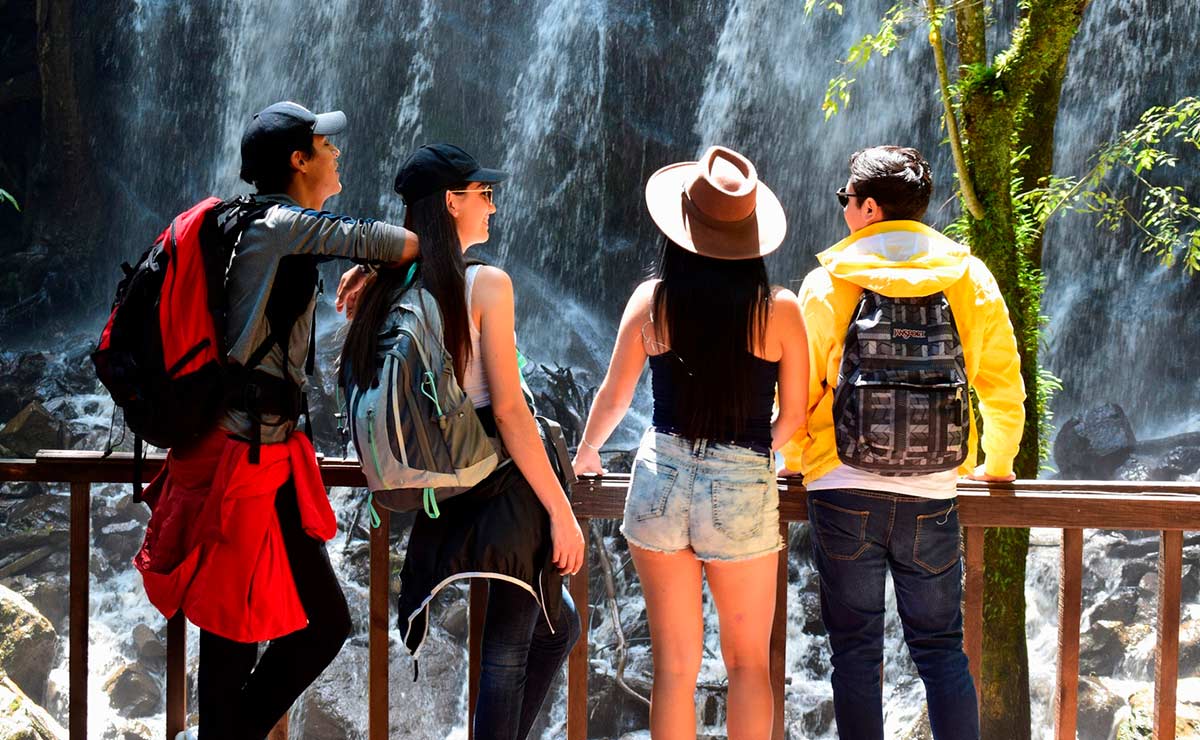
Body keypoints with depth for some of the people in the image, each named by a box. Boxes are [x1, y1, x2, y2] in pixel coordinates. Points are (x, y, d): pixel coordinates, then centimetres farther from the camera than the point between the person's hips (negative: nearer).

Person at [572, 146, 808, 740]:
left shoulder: (653, 299, -2)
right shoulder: (780, 310, -4)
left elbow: (613, 397, 7)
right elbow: (794, 416, 2)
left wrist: (587, 453, 27)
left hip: (661, 476, 1)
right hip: (743, 489, -1)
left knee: (674, 665, 10)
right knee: (749, 662, 14)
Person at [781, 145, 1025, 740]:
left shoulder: (826, 284, -3)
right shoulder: (971, 279, 3)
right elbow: (1003, 385, 10)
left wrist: (792, 460, 20)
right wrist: (998, 464, 26)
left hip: (843, 491, -1)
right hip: (932, 498, 1)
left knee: (855, 651, 6)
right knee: (941, 649, 10)